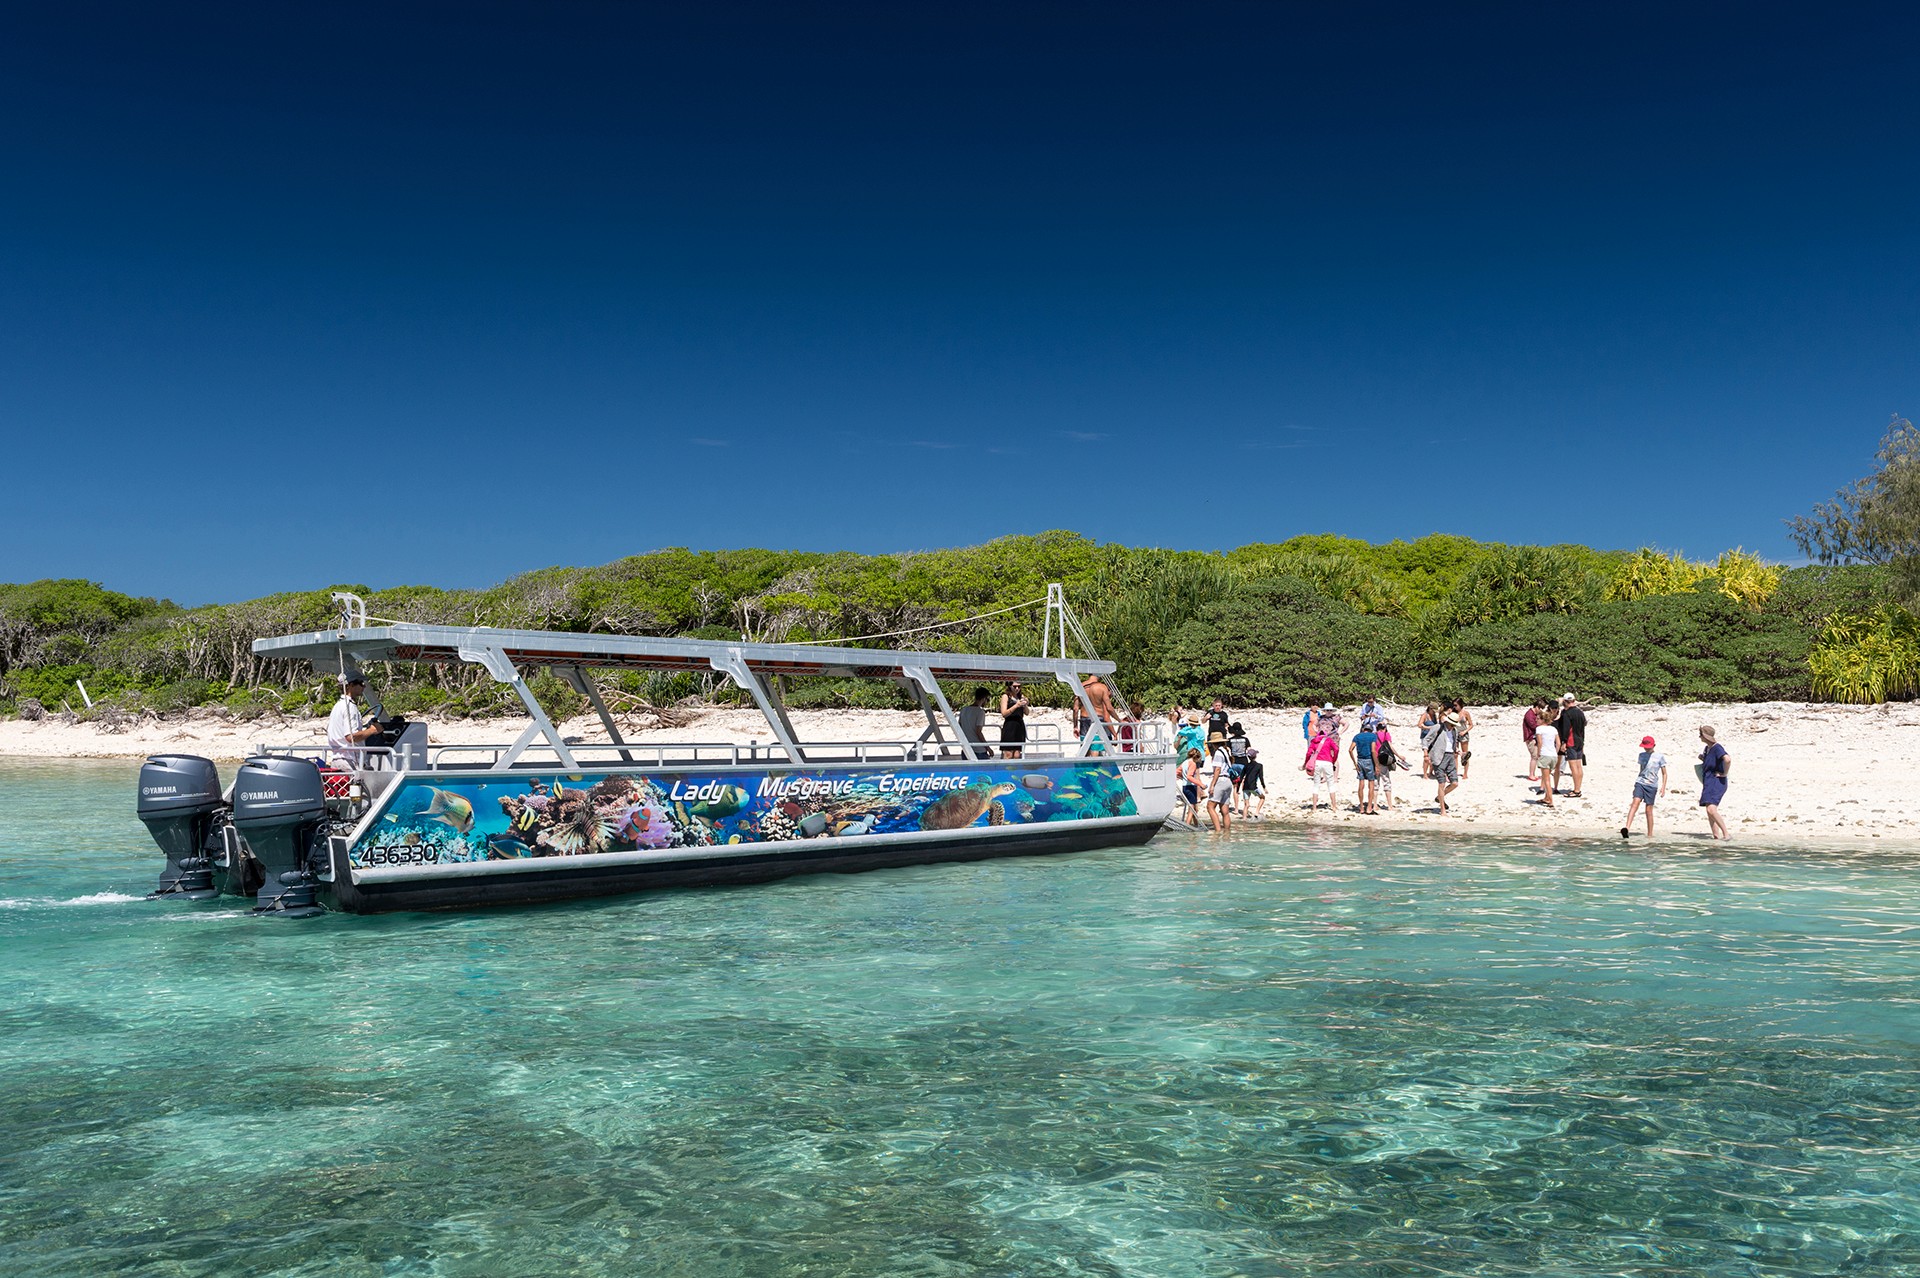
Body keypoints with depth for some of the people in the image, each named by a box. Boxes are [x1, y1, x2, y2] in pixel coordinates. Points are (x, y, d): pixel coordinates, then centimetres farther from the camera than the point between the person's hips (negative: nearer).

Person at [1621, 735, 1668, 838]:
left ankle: (1650, 834, 13)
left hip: (1652, 785, -2)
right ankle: (1627, 828, -31)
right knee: (1635, 804, -18)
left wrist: (1663, 787, -3)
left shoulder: (1660, 756, 2)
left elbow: (1664, 773, 6)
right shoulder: (1642, 755, 13)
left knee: (1649, 810, 1)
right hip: (1640, 783, 2)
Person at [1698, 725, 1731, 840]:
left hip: (1717, 782, -10)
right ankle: (1716, 835, 12)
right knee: (1709, 811, 10)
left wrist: (1724, 773, -22)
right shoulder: (1707, 748, 13)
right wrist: (1702, 758, 12)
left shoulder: (1717, 748, -16)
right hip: (1708, 783, 10)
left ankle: (1726, 833, -16)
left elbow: (1727, 759, -34)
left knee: (1711, 810, -21)